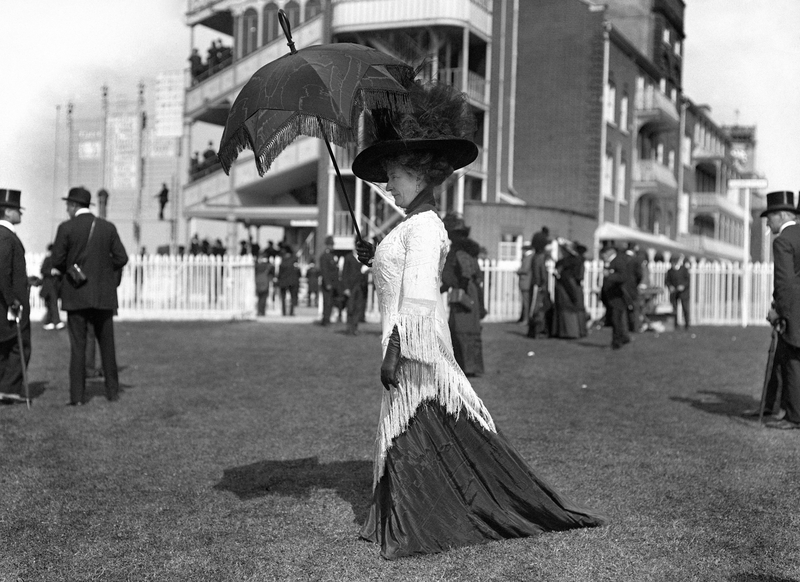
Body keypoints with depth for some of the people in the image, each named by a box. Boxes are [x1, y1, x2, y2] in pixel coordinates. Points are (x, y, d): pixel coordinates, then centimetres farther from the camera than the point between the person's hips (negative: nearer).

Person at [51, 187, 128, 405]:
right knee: (107, 344, 13)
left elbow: (58, 261, -6)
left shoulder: (66, 228, -6)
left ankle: (78, 395, 0)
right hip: (103, 295, 2)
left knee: (78, 346, 2)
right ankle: (112, 391, 15)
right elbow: (121, 258, -1)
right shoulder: (108, 227, 1)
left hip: (76, 295, -2)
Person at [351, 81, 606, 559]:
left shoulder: (423, 226, -16)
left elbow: (418, 293, -23)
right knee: (406, 442, 14)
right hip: (410, 341, 10)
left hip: (417, 342, -10)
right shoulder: (416, 223, 15)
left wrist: (395, 352, -24)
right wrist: (374, 260, 15)